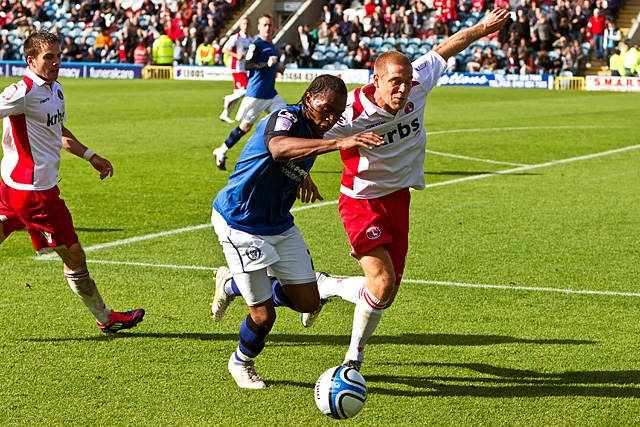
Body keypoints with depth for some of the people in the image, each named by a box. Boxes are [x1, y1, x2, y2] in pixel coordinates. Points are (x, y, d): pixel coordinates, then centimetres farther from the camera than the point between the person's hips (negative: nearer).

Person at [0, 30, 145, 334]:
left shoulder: (55, 89, 13)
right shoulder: (25, 92, -17)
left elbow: (59, 132, 27)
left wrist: (91, 157, 28)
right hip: (35, 191, -9)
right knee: (74, 255, 3)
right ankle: (105, 319, 18)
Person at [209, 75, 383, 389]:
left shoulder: (314, 133, 3)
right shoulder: (286, 118, -23)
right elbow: (278, 148, -49)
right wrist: (338, 143, -59)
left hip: (279, 223, 8)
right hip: (239, 223, -8)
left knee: (308, 301, 5)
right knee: (264, 315, -5)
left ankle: (232, 285, 28)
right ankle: (241, 363, 28)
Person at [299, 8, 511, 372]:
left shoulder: (417, 87, -11)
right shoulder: (352, 115, -26)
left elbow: (443, 51, 6)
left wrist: (482, 28, 15)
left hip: (399, 199, 6)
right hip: (363, 203, -6)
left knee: (386, 294, 7)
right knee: (382, 284, -20)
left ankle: (324, 288, 35)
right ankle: (355, 356, 7)